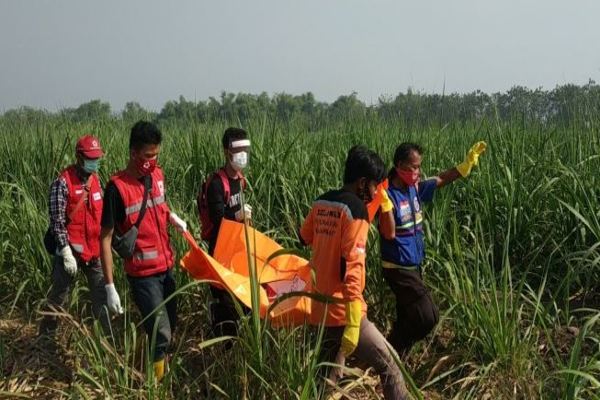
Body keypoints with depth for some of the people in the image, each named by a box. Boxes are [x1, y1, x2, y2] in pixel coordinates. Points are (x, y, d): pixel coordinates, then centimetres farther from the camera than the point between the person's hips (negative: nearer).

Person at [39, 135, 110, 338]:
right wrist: (67, 253, -18)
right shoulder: (63, 183, -14)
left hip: (94, 250, 6)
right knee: (58, 298, 7)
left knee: (102, 295, 8)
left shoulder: (95, 180, 7)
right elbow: (57, 222, -16)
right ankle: (46, 336, 23)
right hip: (71, 251, -6)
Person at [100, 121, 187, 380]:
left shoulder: (157, 175, 1)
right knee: (161, 334, -6)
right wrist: (110, 287, -17)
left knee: (170, 326, 17)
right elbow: (105, 238, -15)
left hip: (166, 266, 7)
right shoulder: (117, 187, -17)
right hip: (142, 273, -6)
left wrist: (173, 218, 0)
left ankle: (163, 375, 35)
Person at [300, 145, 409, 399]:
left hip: (320, 308, 8)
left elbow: (304, 238, 25)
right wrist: (354, 321, -23)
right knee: (389, 366, 2)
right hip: (342, 311, -8)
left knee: (327, 375, 19)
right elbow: (352, 265, -21)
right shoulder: (356, 208, -14)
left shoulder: (321, 203, 8)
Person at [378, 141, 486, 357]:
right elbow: (389, 234, -28)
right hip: (398, 268, -8)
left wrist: (467, 163, 7)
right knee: (427, 317, -9)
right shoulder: (388, 195, -20)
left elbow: (442, 179, 15)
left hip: (413, 266, 8)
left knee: (407, 319, 15)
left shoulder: (415, 188, 2)